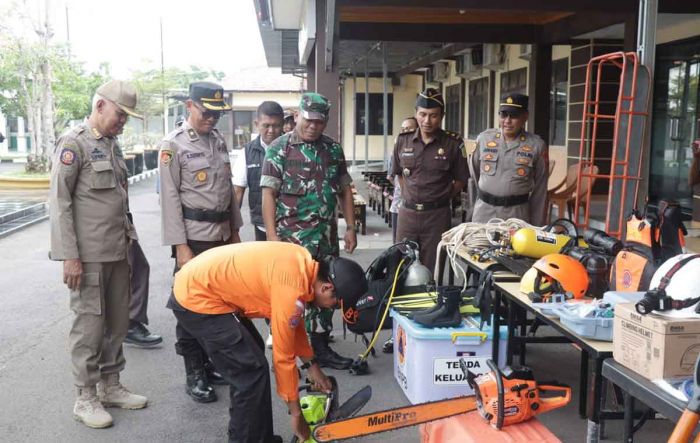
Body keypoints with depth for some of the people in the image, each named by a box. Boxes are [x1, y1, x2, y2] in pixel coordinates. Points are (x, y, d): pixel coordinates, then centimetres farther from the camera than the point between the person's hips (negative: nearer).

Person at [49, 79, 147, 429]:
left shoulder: (112, 144, 14)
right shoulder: (73, 143, -10)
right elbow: (59, 202, -14)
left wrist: (129, 237, 15)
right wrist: (69, 256, -17)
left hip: (118, 252, 8)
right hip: (89, 255, -7)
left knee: (117, 322, 13)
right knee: (89, 324, 1)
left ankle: (111, 386, 27)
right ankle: (86, 398, 14)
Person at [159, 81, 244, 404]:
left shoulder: (218, 141, 12)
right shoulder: (173, 145, -8)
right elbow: (170, 198, -11)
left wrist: (235, 231, 15)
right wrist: (180, 246, -15)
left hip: (222, 234, 7)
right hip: (194, 237, -7)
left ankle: (209, 364, 27)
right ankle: (194, 376, 10)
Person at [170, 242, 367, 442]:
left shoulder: (303, 264, 2)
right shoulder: (292, 288, -24)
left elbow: (294, 323, 18)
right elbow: (283, 356, -16)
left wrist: (311, 365, 22)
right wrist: (296, 413, -5)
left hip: (200, 283, 10)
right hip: (197, 298, -10)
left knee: (247, 365, 19)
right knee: (252, 370, -7)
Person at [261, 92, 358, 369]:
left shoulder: (333, 149, 11)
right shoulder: (280, 148, -2)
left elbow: (344, 190, 15)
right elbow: (269, 193, -7)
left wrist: (350, 227, 9)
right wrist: (271, 234, -13)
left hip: (327, 234, 5)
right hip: (291, 235, -5)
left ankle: (321, 347, 24)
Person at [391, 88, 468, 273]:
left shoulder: (453, 143, -6)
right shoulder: (403, 141, 3)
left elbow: (460, 180, 3)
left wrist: (441, 198, 0)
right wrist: (409, 196, 9)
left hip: (437, 215, -3)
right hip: (407, 213, 3)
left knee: (432, 270, 5)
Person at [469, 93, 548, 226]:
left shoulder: (536, 145, -2)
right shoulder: (484, 138, 2)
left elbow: (540, 189, 3)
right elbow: (473, 172, 16)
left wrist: (537, 226, 3)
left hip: (518, 213, -1)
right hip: (484, 211, 2)